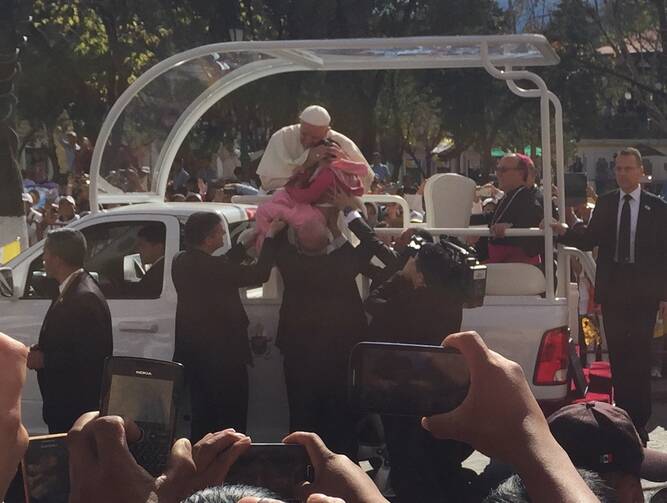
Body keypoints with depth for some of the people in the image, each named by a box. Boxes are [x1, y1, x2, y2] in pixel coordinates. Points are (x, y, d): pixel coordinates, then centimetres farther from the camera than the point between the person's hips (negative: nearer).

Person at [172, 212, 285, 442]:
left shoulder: (180, 261, 1)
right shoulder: (209, 266, -24)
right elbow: (259, 274, -20)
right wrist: (270, 235, -11)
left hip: (191, 352, 9)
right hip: (223, 354, -8)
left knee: (203, 413, 18)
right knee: (232, 415, 1)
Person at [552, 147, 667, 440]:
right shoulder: (605, 204, 9)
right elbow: (588, 240, 4)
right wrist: (565, 232, -16)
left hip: (644, 293, -2)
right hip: (612, 290, 3)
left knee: (639, 356, -3)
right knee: (617, 355, 6)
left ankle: (639, 421, 2)